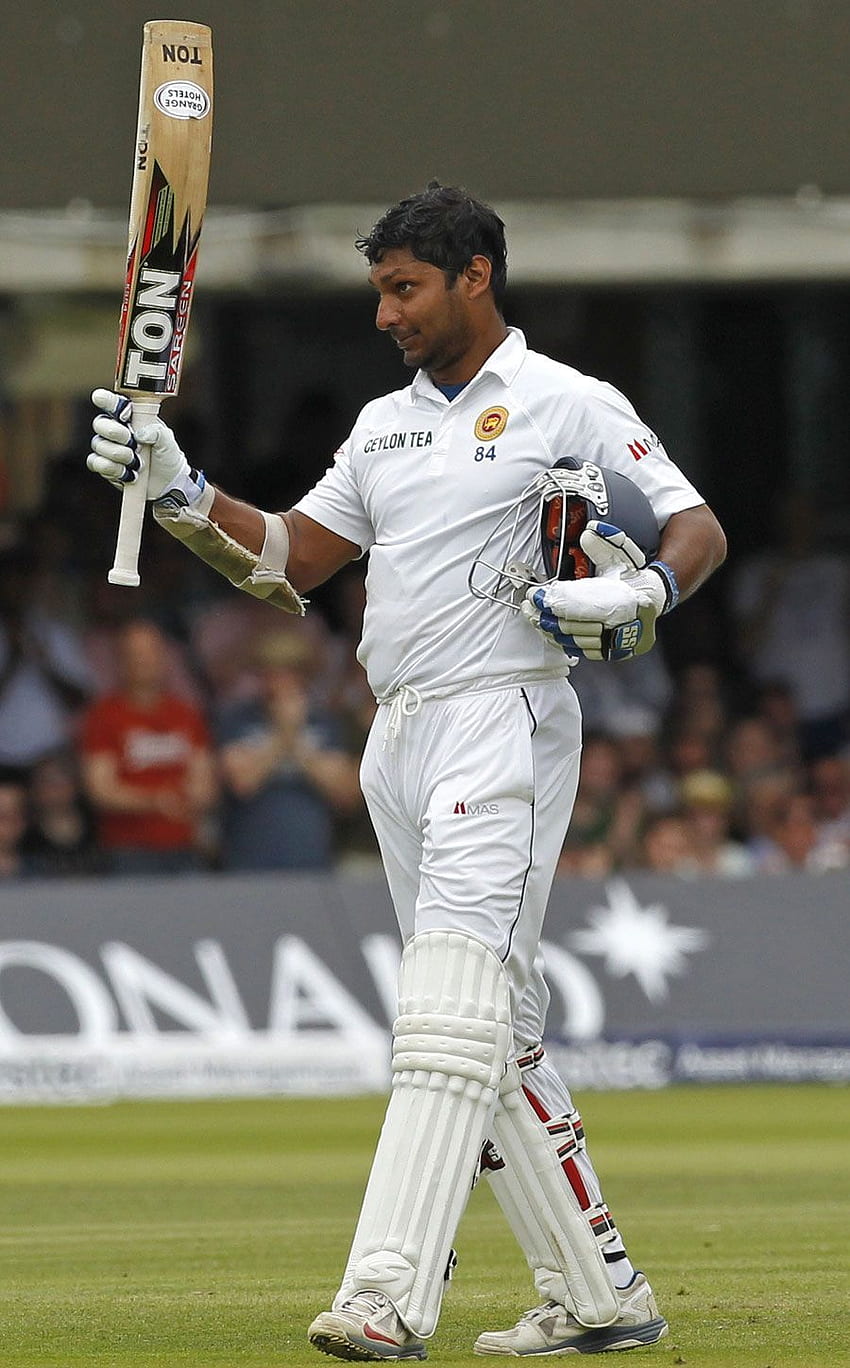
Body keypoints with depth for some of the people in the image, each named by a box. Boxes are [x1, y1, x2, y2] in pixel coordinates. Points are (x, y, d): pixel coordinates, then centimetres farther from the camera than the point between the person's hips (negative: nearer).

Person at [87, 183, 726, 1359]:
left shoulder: (567, 406, -1)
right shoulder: (385, 425, 20)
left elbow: (699, 528, -5)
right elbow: (289, 561, 18)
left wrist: (643, 596, -25)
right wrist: (179, 492, 4)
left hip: (504, 724, -8)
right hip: (400, 741, 8)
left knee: (454, 1001, -18)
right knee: (498, 1030, 8)